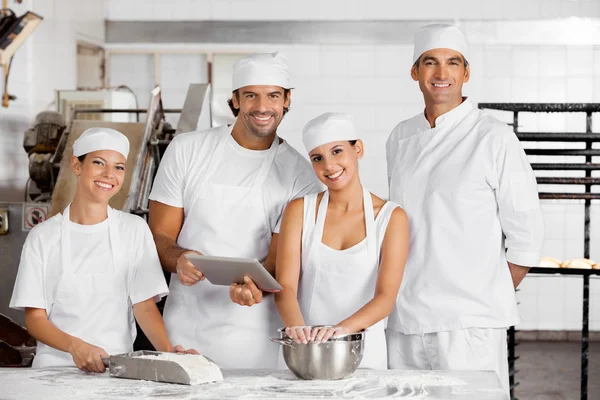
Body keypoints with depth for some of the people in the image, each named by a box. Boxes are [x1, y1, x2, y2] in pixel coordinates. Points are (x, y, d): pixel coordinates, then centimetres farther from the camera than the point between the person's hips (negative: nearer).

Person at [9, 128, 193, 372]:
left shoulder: (135, 230, 8)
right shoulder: (43, 237, 5)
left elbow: (145, 306, 2)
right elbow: (35, 318, 1)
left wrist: (167, 350, -16)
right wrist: (75, 346, -18)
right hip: (55, 366, -1)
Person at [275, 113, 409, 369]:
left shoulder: (391, 217, 3)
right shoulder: (300, 211, 6)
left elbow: (386, 297, -7)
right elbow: (285, 286, -3)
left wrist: (342, 328, -25)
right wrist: (297, 326, -24)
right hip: (306, 350, 1)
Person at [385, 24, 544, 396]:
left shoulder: (494, 139, -6)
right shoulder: (401, 139, 12)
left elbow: (526, 234, -4)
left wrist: (493, 298, 0)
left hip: (470, 323, -5)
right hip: (405, 322, 5)